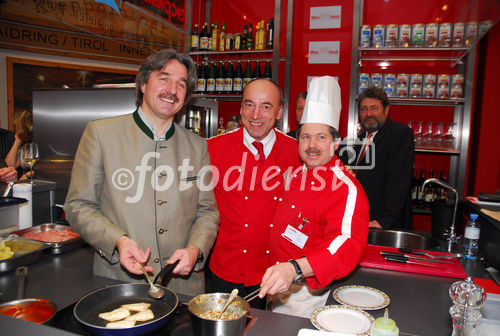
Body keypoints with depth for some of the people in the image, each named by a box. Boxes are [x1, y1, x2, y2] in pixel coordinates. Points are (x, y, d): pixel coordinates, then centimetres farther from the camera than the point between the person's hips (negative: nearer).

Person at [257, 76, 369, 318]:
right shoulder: (295, 175, 3)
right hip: (279, 288, 7)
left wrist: (294, 269, -50)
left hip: (309, 295, -7)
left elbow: (347, 244, -36)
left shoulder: (346, 189, -21)